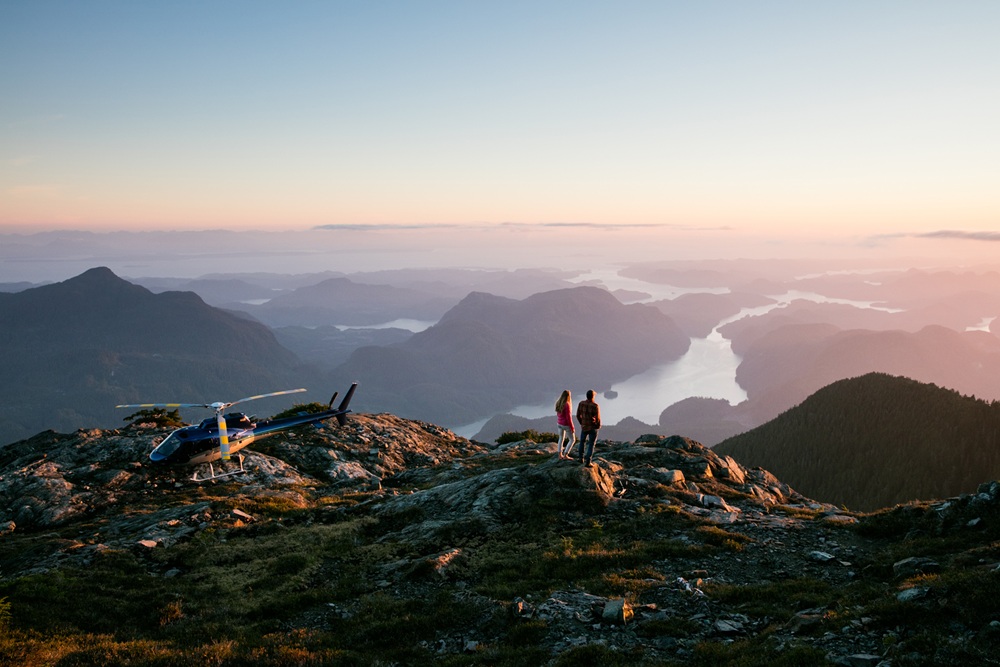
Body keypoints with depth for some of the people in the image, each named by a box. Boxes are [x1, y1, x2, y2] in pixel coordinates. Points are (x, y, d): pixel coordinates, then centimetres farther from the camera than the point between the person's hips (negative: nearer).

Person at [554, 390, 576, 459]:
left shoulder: (558, 403, -1)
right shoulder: (567, 404, -24)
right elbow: (568, 417, -23)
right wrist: (572, 427, -15)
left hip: (559, 423, 7)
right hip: (566, 425, -7)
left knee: (561, 438, 20)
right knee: (572, 440, 7)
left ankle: (560, 455, 24)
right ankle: (565, 455, 3)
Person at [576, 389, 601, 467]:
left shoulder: (581, 403, -10)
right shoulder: (595, 406, -22)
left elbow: (578, 415, -2)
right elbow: (598, 419, -22)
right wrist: (598, 425, 1)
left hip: (584, 427, 4)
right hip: (593, 428, -4)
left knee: (582, 442, 26)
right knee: (591, 445, 8)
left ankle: (581, 458, 33)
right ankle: (588, 462, 5)